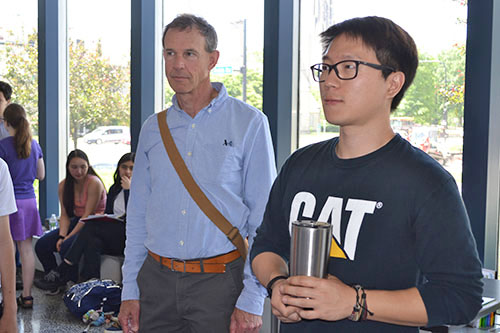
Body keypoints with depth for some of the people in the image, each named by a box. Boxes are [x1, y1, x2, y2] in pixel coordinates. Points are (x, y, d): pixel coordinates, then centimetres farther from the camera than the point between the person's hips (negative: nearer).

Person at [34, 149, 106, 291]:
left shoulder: (94, 183, -17)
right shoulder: (64, 185, 4)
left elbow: (88, 215, -19)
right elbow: (65, 215, 3)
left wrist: (69, 237, -22)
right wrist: (61, 236, -15)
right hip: (76, 221, 7)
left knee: (66, 246, -30)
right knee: (41, 245, -8)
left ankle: (74, 284, -9)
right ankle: (54, 278, 10)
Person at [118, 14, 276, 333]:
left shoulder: (249, 123, -5)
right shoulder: (153, 129, 8)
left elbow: (264, 219, -7)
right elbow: (138, 214, 11)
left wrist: (252, 301, -12)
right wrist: (130, 292, 7)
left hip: (220, 282, -3)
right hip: (157, 280, 4)